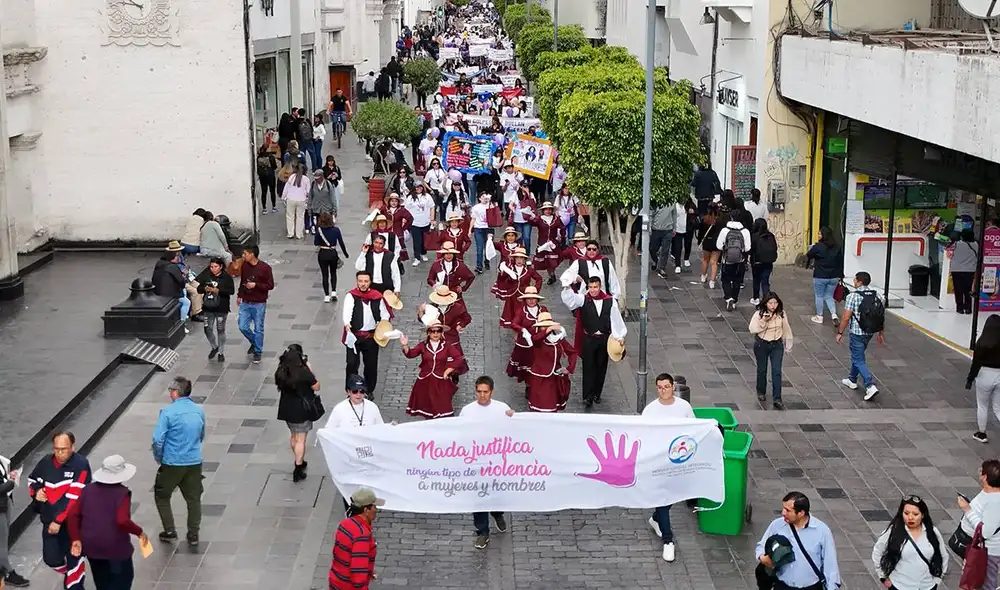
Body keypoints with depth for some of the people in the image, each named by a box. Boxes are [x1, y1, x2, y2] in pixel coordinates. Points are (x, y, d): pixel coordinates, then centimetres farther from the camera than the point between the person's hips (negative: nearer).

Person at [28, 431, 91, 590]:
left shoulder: (81, 465, -18)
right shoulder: (46, 462, 0)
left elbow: (73, 497, -23)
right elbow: (32, 479, 19)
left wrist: (58, 521, -24)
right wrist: (35, 491, -4)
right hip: (49, 520, 5)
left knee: (72, 558, 3)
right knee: (51, 559, 11)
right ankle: (70, 573, 41)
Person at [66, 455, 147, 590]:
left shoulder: (89, 490, 1)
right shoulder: (122, 493, -16)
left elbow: (73, 514, -3)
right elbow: (122, 521, -28)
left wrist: (76, 539, 2)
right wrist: (139, 532, -13)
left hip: (91, 545, 5)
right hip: (115, 546, -5)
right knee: (123, 578, 14)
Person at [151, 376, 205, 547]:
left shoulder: (168, 412, -16)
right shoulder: (199, 411, 1)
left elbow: (158, 439, -16)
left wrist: (158, 457, 1)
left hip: (172, 463, -4)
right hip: (194, 462, 4)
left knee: (161, 496, 17)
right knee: (193, 498, 15)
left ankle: (169, 530, 15)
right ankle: (193, 535, 18)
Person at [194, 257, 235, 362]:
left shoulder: (226, 277, -7)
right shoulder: (206, 275, 3)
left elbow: (231, 291, -15)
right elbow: (199, 289, 6)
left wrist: (218, 290, -23)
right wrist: (205, 289, -15)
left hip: (221, 309, -3)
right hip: (208, 308, 4)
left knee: (220, 330, 6)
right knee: (208, 329, 5)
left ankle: (221, 352, 20)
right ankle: (214, 347, 31)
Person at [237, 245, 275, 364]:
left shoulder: (265, 268, -15)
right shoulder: (244, 265, 1)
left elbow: (270, 285, -12)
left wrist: (256, 285, -22)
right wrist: (239, 295, 16)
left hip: (259, 304, -5)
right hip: (245, 303, 5)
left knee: (258, 329, 4)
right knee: (243, 327, 3)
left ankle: (258, 352, 18)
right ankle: (254, 343, 30)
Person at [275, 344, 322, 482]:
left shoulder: (280, 372, -7)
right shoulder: (304, 372, -23)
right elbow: (316, 387, -12)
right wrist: (310, 370, -4)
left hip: (287, 408, 6)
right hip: (302, 410, -6)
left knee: (293, 435, 24)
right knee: (301, 439, 2)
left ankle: (299, 462, 40)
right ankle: (297, 471, 4)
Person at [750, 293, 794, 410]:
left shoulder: (781, 314, -7)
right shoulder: (758, 314, -13)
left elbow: (786, 329, 4)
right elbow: (752, 329, -19)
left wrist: (788, 345, 9)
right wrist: (763, 321, -32)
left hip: (777, 345, 1)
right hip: (761, 345, -1)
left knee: (777, 371, -7)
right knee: (762, 370, 15)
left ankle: (777, 399, -4)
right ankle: (761, 392, 38)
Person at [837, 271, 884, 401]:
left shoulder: (853, 296, -17)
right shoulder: (876, 296, 3)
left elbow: (846, 318, -17)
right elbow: (881, 316, 8)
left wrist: (839, 333, -8)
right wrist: (880, 332, 19)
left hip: (857, 333, -7)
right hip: (870, 332, 7)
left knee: (859, 360, -2)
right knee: (857, 355, 25)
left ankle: (870, 386, -15)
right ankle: (852, 380, 38)